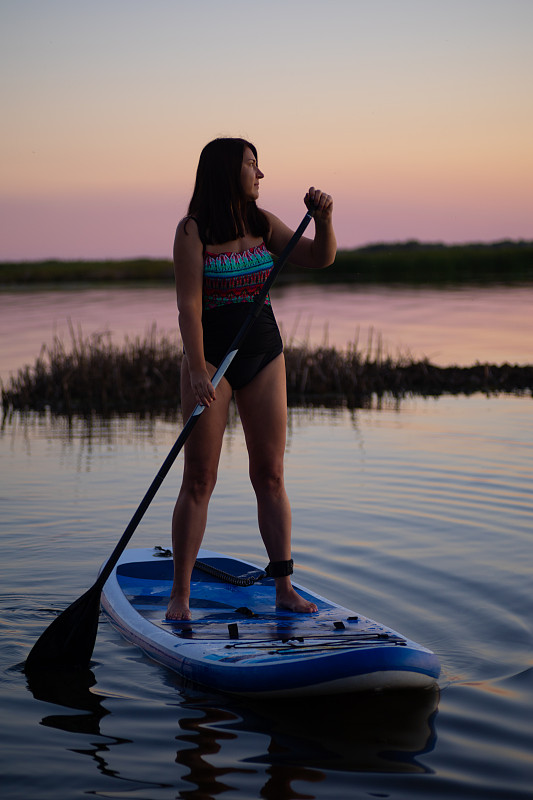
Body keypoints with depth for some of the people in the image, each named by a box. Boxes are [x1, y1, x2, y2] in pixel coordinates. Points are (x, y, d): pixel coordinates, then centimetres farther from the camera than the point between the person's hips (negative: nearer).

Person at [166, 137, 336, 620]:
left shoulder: (262, 224, 7)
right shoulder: (193, 230, -9)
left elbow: (319, 259, 9)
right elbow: (189, 304, -15)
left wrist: (323, 219, -9)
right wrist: (197, 370, -23)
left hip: (264, 354, 5)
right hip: (210, 355, -5)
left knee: (270, 475, 4)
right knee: (199, 479, -3)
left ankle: (284, 588, 8)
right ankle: (180, 594, 6)